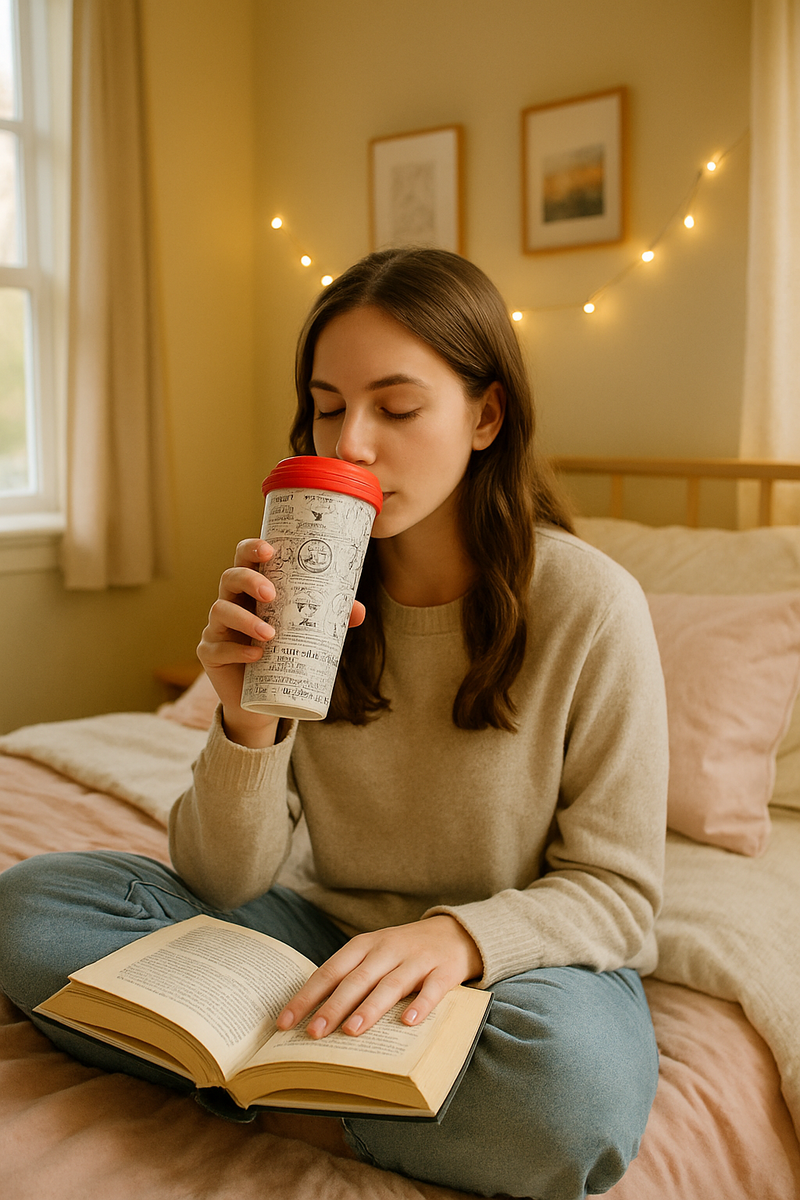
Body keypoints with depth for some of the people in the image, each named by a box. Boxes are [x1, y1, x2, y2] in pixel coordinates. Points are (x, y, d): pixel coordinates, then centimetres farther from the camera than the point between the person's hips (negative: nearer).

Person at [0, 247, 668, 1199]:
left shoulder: (588, 605, -16)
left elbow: (616, 891, -11)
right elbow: (227, 883, -6)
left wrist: (462, 935, -31)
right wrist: (247, 722, -26)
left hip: (521, 952, -2)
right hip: (327, 931, 3)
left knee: (569, 1087, -38)